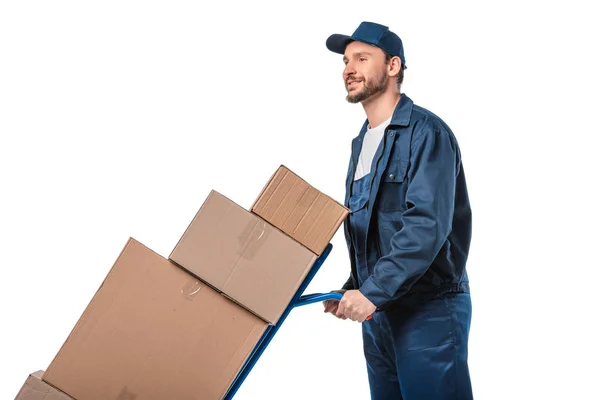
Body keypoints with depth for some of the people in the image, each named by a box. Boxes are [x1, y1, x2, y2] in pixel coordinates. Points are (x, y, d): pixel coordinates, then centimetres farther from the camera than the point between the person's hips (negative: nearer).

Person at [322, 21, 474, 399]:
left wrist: (372, 291, -25)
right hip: (377, 310, 8)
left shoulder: (425, 132, -12)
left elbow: (427, 225, -23)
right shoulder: (362, 142, 15)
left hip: (429, 309, -8)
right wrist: (353, 290, 8)